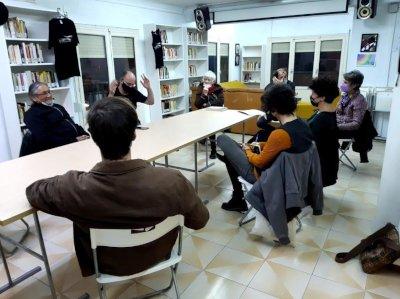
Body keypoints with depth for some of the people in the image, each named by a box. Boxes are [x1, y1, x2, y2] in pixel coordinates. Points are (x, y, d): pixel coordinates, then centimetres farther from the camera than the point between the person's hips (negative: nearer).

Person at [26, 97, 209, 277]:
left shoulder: (73, 188, -34)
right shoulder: (172, 181, -36)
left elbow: (32, 191, -10)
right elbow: (199, 221, -15)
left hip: (107, 265, 0)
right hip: (158, 255, 1)